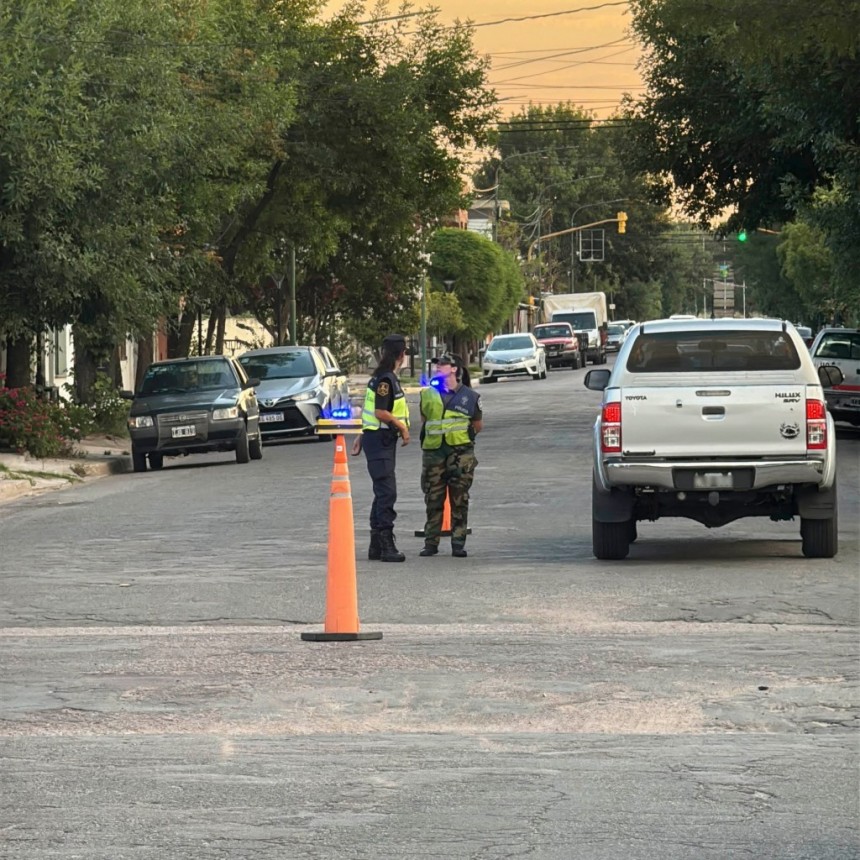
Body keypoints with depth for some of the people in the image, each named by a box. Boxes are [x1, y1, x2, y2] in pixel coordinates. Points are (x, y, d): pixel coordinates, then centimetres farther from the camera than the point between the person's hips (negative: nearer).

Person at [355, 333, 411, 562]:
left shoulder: (386, 377, 15)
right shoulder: (385, 379, -17)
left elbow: (368, 409, 20)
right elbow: (381, 412, -23)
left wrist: (362, 435, 24)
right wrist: (403, 427, -12)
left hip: (383, 440, 10)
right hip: (380, 439, -10)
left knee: (383, 493, 13)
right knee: (387, 493, -12)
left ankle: (376, 546, 18)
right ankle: (386, 545, -14)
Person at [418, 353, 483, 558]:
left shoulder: (470, 396, 5)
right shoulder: (428, 394, 11)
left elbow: (478, 426, 13)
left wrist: (463, 434, 2)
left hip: (461, 454, -2)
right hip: (433, 453, 2)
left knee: (459, 500, 0)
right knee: (433, 500, 2)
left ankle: (458, 544, 5)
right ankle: (431, 543, 8)